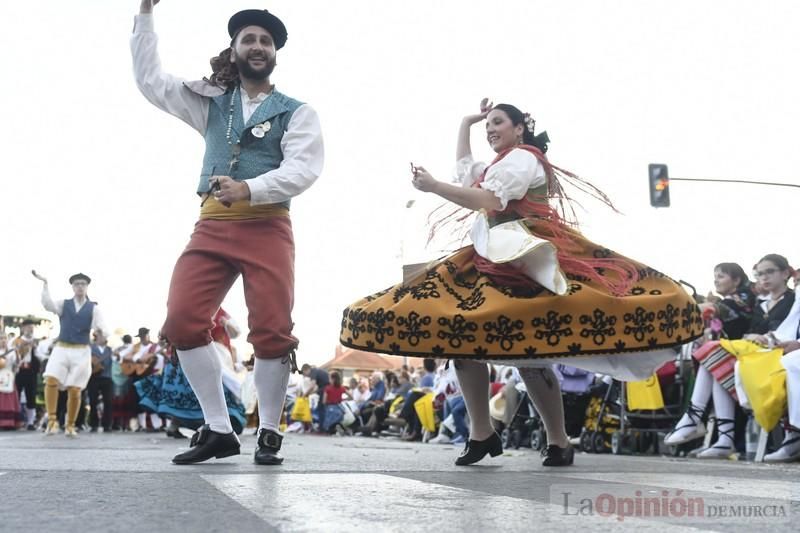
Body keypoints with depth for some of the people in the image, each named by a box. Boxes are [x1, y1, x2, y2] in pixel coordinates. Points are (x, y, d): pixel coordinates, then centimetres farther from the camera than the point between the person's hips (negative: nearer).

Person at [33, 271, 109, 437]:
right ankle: (52, 420, -15)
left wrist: (101, 331, -27)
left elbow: (104, 331, -2)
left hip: (82, 352, -1)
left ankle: (70, 426, 13)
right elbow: (48, 304, -12)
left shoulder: (93, 308, 5)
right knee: (50, 381, -21)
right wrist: (45, 284, -23)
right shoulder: (64, 304, 9)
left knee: (75, 391, -2)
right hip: (61, 349, 1)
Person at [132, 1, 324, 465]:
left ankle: (269, 434, 5)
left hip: (267, 229, -3)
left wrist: (249, 189, -21)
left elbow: (303, 169, -6)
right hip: (212, 226, 3)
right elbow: (151, 80, 21)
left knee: (272, 331, -10)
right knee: (183, 320, -11)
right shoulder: (210, 101, 20)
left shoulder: (296, 112, 8)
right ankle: (218, 430, -4)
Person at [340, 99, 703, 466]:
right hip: (493, 258, 10)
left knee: (527, 352, -18)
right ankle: (481, 432, -3)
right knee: (460, 337, -5)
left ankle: (558, 441, -12)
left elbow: (491, 200, -16)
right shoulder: (502, 165, 30)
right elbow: (464, 168, 49)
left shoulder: (522, 157, 0)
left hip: (524, 260, -10)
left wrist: (433, 187, -18)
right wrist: (467, 122, 43)